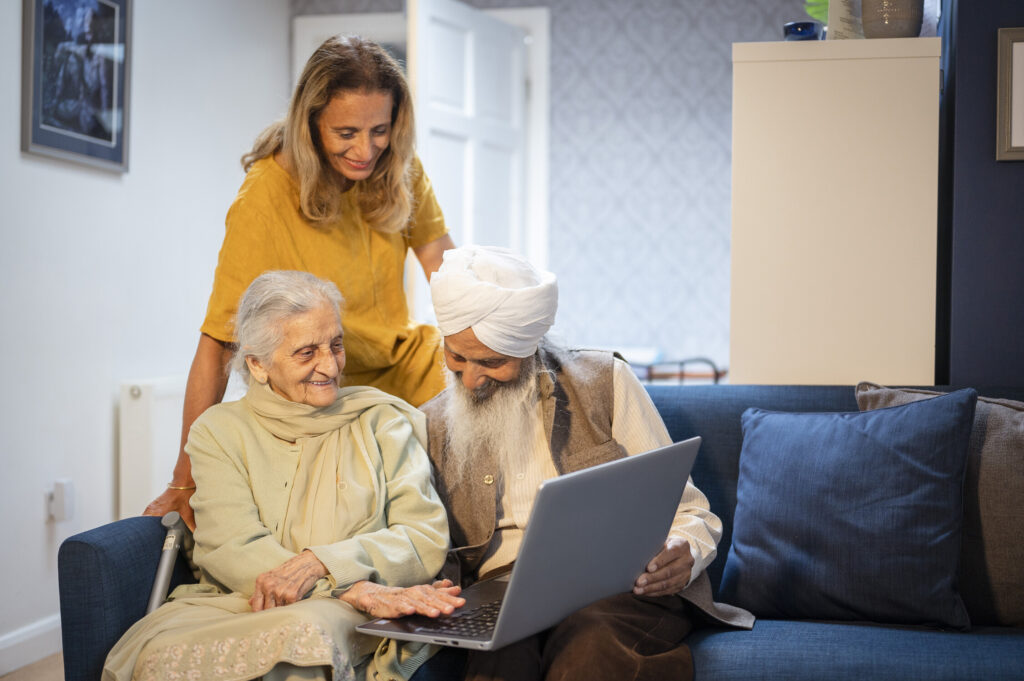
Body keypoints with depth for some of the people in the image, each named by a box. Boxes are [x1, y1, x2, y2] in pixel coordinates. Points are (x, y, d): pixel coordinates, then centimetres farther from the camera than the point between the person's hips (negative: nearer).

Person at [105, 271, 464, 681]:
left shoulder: (382, 422, 12)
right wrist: (357, 588, -20)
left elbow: (427, 540, 2)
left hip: (344, 616, -2)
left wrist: (320, 562, -16)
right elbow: (230, 548, -5)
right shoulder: (219, 431, 11)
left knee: (309, 631, -39)